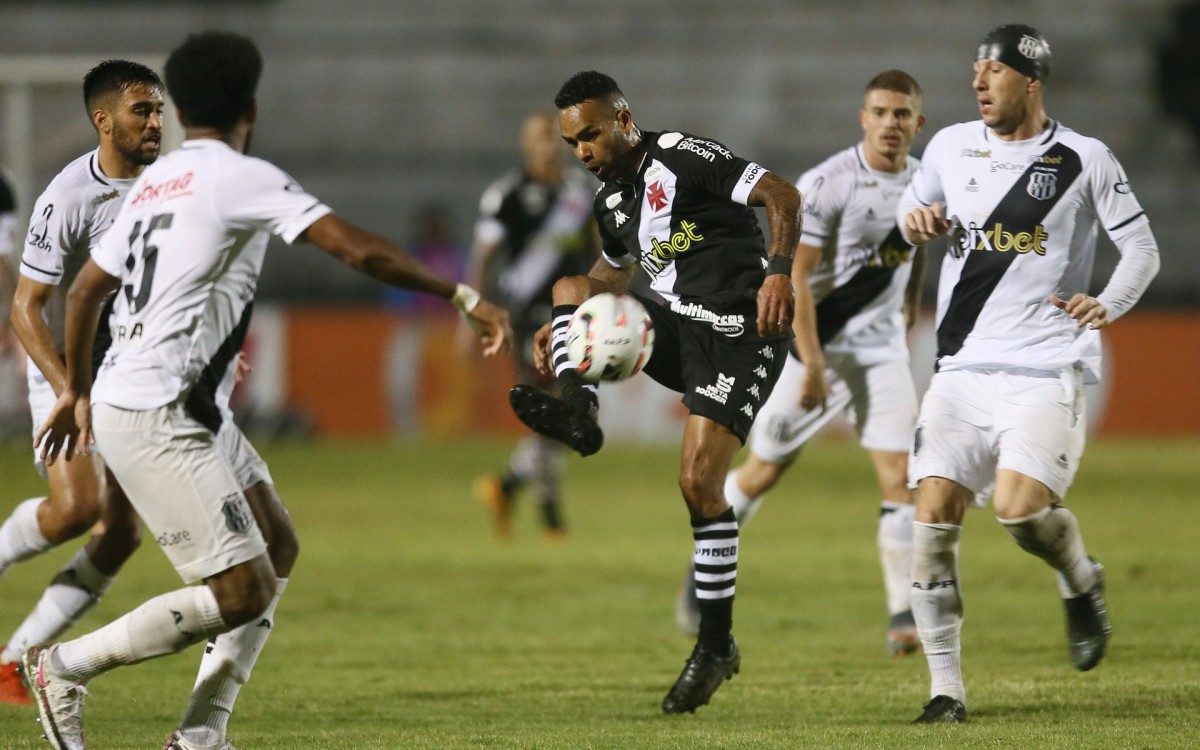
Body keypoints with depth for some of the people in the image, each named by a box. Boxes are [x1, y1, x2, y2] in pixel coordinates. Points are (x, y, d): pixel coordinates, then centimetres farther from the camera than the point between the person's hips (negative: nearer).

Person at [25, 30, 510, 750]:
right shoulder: (243, 177, -8)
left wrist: (78, 391, 38)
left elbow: (86, 290, 25)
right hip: (155, 417, -9)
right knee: (240, 594, -11)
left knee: (270, 553, 12)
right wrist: (467, 297, -11)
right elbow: (360, 250, -15)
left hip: (118, 402, 9)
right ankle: (67, 665, -5)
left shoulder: (155, 182, 17)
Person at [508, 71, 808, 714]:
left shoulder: (681, 156, -11)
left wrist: (780, 271, -31)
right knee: (570, 291, 3)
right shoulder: (610, 199, 13)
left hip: (739, 332, -8)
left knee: (699, 481, -17)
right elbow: (612, 273, 32)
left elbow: (782, 196, -17)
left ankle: (717, 644, -6)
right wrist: (561, 326, 17)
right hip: (679, 328, 8)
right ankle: (576, 408, -23)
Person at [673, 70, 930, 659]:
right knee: (763, 471, 7)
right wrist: (812, 363, -23)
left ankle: (904, 616, -6)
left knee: (899, 478, -8)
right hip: (818, 341, -4)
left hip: (882, 348, 4)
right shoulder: (824, 186, -19)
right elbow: (793, 277, -19)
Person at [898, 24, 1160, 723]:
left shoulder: (1083, 159, -2)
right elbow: (915, 207, 27)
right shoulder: (951, 146, 10)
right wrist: (915, 219, 4)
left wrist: (1107, 305, -14)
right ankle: (946, 688, 2)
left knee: (1020, 508, -22)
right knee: (934, 521, -6)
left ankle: (1083, 585, 13)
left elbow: (1142, 248, 3)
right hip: (963, 369, 4)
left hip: (1046, 371, -4)